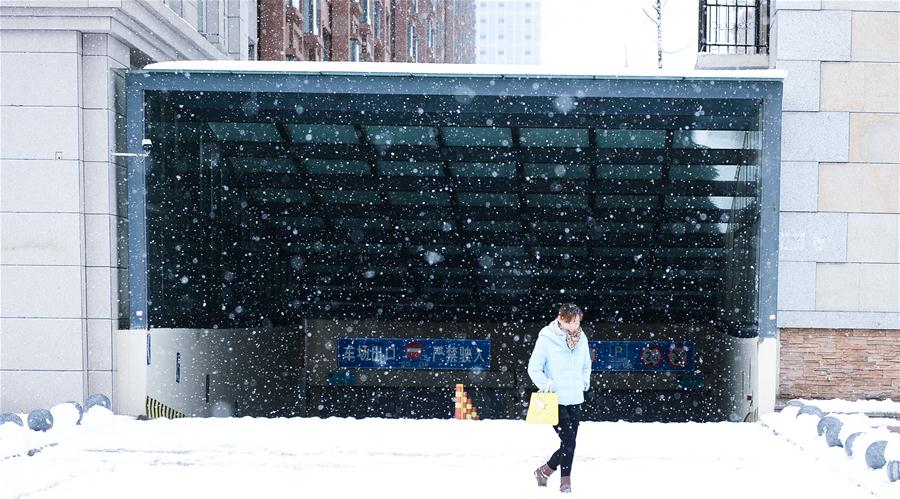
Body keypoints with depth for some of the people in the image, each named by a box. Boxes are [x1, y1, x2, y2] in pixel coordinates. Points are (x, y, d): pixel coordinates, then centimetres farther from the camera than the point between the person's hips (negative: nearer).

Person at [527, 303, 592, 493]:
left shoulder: (581, 338, 3)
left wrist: (584, 382, 9)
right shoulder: (546, 339, -12)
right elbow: (534, 369, -8)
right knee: (569, 443, -11)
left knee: (569, 443, 8)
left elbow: (586, 365, 21)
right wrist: (546, 386, -16)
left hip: (576, 400, 5)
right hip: (556, 401, -5)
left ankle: (565, 482, 23)